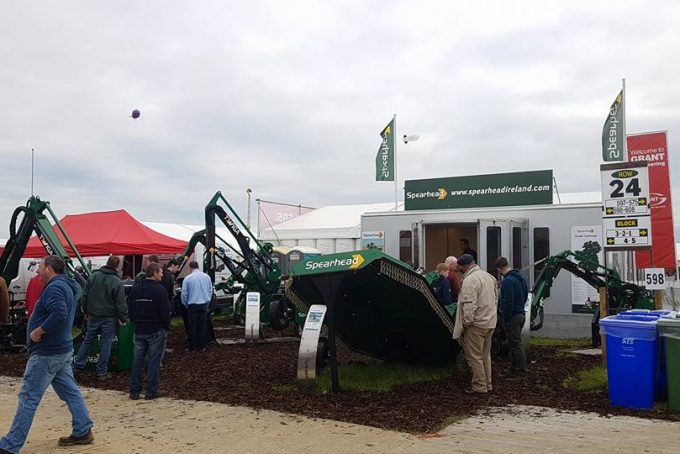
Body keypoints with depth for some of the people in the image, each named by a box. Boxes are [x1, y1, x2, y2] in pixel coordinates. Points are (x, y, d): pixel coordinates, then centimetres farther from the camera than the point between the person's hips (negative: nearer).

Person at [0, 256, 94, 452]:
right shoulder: (66, 286, 15)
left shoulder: (54, 287, -17)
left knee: (28, 397, -3)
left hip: (46, 353, -10)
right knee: (70, 392, 14)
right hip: (63, 350, 10)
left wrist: (39, 331, -22)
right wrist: (41, 328, 11)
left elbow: (60, 314, -32)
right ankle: (83, 432, 20)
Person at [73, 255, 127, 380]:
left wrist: (86, 311, 17)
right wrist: (123, 319, -3)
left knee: (87, 341, 17)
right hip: (109, 318, -4)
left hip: (93, 316, 4)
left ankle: (78, 365, 21)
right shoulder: (117, 282, -16)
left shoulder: (93, 276, -1)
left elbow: (84, 296, 6)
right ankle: (102, 372, 10)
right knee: (105, 344, 4)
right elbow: (121, 303, -13)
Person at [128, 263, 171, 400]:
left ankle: (134, 391, 15)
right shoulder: (159, 290, -13)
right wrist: (167, 327, 0)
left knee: (137, 360, 10)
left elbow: (131, 311, 12)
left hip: (139, 331, 6)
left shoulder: (135, 289, 7)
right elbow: (165, 312, -13)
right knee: (154, 360, 1)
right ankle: (152, 391, 6)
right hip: (156, 331, -6)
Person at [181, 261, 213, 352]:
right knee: (203, 326, 9)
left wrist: (185, 304, 13)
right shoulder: (207, 277, 3)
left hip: (192, 305, -3)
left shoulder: (188, 278, -8)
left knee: (193, 327, 5)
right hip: (204, 305, 3)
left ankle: (192, 347, 10)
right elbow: (210, 291, 10)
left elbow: (184, 293, -3)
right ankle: (202, 346, 14)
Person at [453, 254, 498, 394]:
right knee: (486, 355, 18)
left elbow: (469, 305, -23)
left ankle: (479, 386, 6)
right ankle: (487, 384, 25)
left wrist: (466, 322, -14)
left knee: (475, 356, 1)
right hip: (490, 322, 9)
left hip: (476, 324, -9)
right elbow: (495, 297, 17)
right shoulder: (489, 276, 11)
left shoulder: (469, 280, -19)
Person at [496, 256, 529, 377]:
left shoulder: (508, 281, -20)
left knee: (516, 344, -4)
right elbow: (525, 295, 22)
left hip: (512, 317, -10)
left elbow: (508, 302, -23)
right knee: (515, 343, 17)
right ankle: (515, 370, 25)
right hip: (521, 314, 10)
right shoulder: (520, 278, 12)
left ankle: (521, 372, 1)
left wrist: (506, 318, -16)